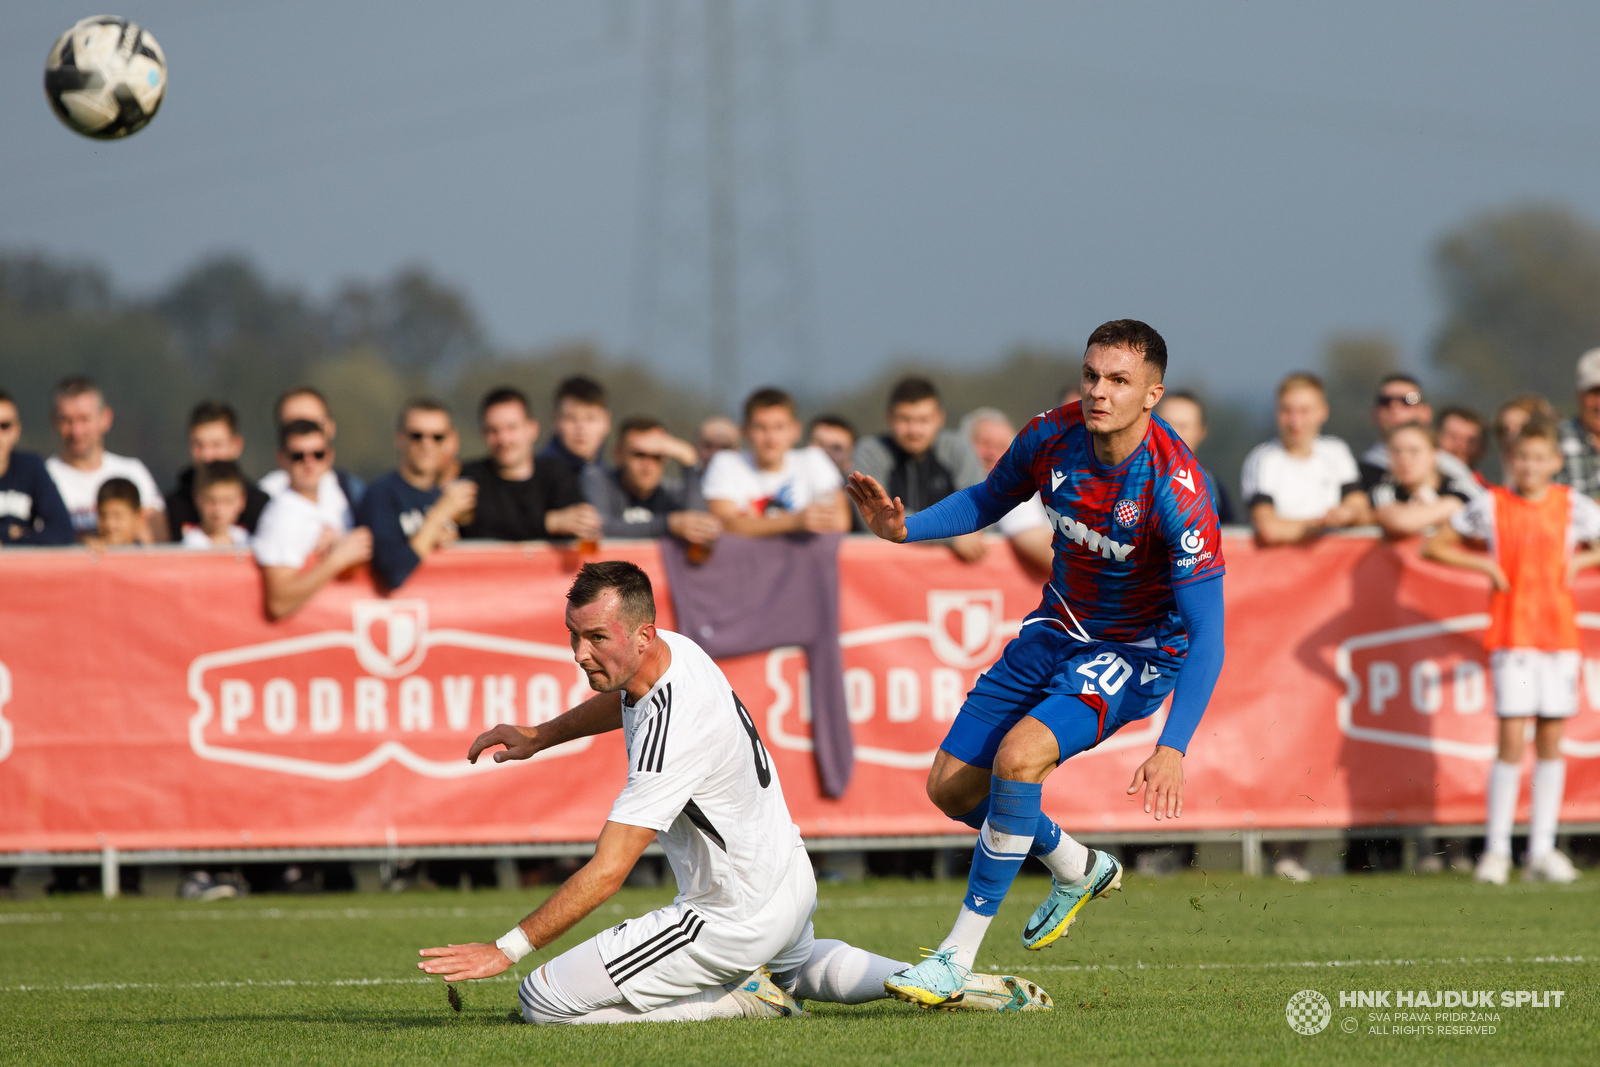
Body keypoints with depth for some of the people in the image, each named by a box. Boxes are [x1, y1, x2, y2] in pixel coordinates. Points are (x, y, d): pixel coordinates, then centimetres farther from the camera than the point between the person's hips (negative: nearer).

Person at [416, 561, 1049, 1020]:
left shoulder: (672, 732, -32)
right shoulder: (674, 649, -5)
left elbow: (606, 871, -33)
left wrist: (508, 949, -33)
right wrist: (539, 737, 18)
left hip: (736, 919, -10)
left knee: (543, 1002, -9)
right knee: (796, 965, 43)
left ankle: (745, 998, -7)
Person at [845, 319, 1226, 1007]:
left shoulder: (1176, 490, -29)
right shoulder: (1053, 437, -13)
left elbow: (1207, 635, -29)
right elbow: (989, 500, 10)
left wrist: (1172, 748, -40)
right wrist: (905, 528, -9)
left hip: (1137, 654, -7)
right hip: (1058, 631, 7)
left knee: (1019, 757, -29)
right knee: (951, 786, 6)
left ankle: (958, 957, -18)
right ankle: (1078, 869, 35)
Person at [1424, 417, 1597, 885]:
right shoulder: (1491, 505, 1)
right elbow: (1433, 546, 8)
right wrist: (1484, 564, -3)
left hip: (1560, 631, 2)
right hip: (1511, 632, -2)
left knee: (1551, 740, 3)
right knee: (1512, 739, -9)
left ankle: (1542, 850, 8)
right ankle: (1496, 850, -3)